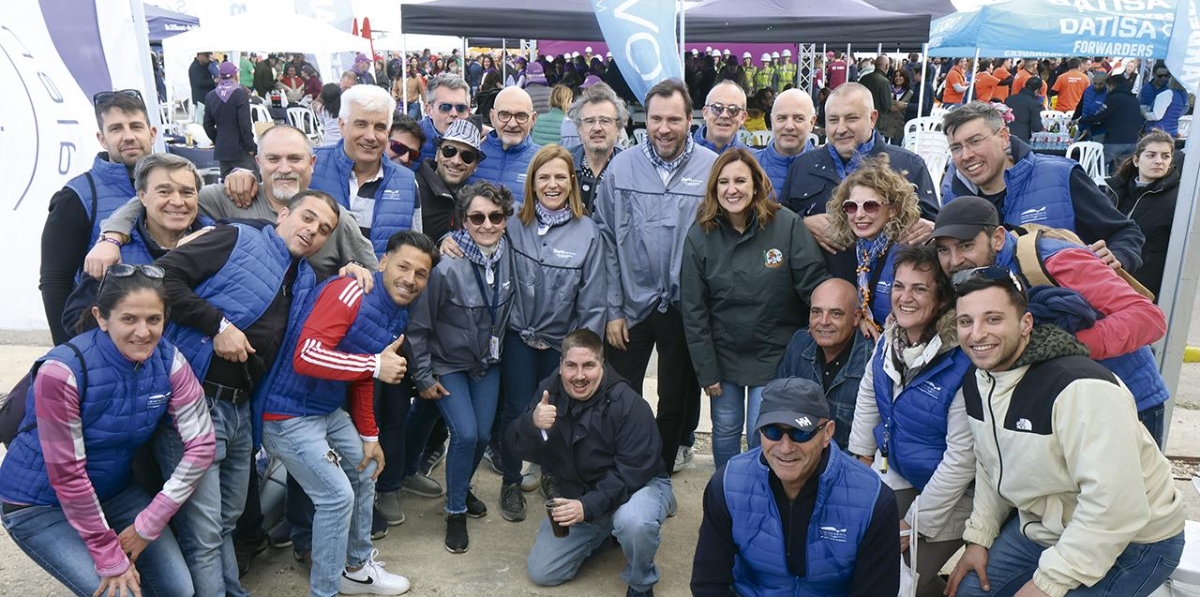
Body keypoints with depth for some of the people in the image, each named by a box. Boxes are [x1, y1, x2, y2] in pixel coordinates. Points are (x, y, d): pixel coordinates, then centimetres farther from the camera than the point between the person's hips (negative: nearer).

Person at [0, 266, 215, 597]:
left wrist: (149, 524, -15)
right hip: (40, 505, -4)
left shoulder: (168, 360, -14)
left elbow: (201, 444, -12)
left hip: (115, 491, 5)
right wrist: (109, 556, -17)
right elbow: (66, 474, -22)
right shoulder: (63, 371, -27)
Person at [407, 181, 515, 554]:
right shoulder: (446, 267, -28)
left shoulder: (508, 255, -12)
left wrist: (497, 346, 12)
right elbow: (418, 325, -18)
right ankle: (456, 512, 9)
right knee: (465, 434, -14)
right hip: (447, 363, -5)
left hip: (487, 360, 5)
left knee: (483, 434, 8)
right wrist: (423, 376, -14)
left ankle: (461, 488, 38)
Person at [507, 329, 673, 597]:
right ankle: (606, 531, 25)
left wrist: (589, 506, -37)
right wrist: (532, 423, -35)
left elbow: (633, 471, -26)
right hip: (579, 493, 5)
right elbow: (521, 448, -12)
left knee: (633, 522, -40)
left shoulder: (628, 403, -26)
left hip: (639, 485, -5)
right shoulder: (550, 390, -9)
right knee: (541, 573, 3)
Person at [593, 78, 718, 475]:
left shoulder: (712, 168, -7)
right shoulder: (621, 168, -2)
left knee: (676, 401, 15)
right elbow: (607, 242, -1)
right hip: (631, 305, 1)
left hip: (685, 307, 0)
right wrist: (613, 309, -3)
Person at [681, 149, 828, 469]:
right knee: (725, 430, 11)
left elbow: (815, 284, -9)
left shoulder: (787, 225, -13)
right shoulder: (700, 236, -7)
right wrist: (706, 370, -4)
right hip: (722, 353, 2)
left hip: (774, 353, -2)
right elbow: (693, 310, -5)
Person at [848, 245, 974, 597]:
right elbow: (868, 397, 12)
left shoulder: (961, 363, -28)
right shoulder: (888, 342, -7)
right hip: (891, 475, 6)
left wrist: (913, 524, -16)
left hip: (947, 495, -6)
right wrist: (862, 455, 14)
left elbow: (962, 458, -23)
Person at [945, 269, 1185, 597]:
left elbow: (1116, 508, -34)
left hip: (1129, 543, -7)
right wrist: (979, 536, 6)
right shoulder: (977, 381, -3)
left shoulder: (1079, 387, -31)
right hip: (1040, 526, 8)